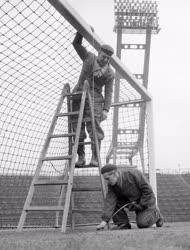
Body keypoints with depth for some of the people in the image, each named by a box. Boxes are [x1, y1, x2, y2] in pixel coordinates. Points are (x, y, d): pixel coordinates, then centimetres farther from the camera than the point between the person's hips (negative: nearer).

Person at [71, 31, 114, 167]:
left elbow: (108, 92, 2)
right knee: (77, 127, -2)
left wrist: (106, 109, -8)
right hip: (79, 95, 2)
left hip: (95, 98, -1)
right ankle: (81, 157, 4)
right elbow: (76, 43, 10)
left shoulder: (110, 73, 4)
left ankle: (95, 157, -11)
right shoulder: (89, 58, 8)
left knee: (94, 127, -12)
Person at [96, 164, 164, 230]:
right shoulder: (111, 185, -16)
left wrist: (140, 205, -22)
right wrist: (104, 221, -37)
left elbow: (147, 190, -24)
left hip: (146, 201, -5)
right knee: (114, 202, -15)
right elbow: (109, 202, -26)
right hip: (132, 201, 5)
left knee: (142, 223, -22)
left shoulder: (134, 174, -30)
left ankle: (156, 214, 8)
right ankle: (122, 224, -3)